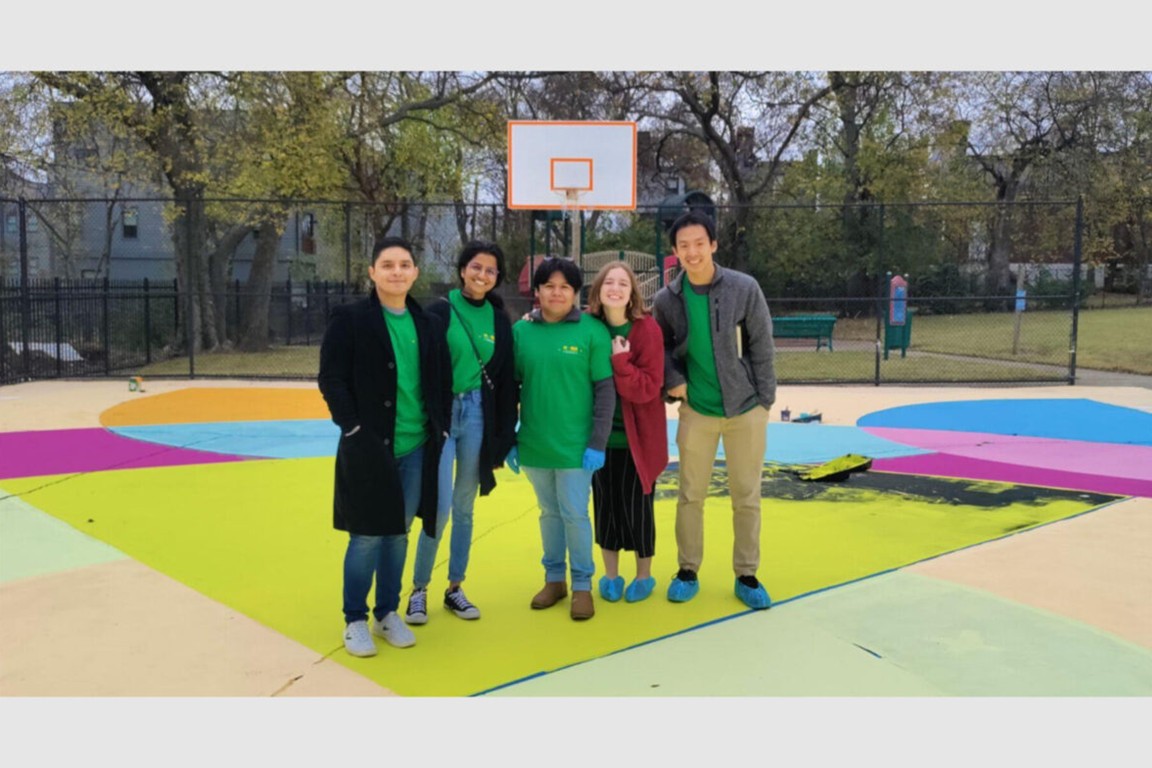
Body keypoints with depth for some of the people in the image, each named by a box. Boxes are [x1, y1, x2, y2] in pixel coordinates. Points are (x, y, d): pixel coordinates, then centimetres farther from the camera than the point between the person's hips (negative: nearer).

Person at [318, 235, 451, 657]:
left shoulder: (429, 324, 9)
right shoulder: (349, 318, -5)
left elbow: (442, 381, 13)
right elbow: (330, 378, -8)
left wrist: (441, 427, 5)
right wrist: (353, 427, -15)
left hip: (417, 448, 5)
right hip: (369, 446, -4)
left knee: (398, 533, 13)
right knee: (367, 536, 1)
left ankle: (388, 614, 27)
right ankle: (355, 620, 19)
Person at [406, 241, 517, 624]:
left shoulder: (499, 319, 7)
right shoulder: (440, 311, -4)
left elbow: (506, 380, 9)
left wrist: (504, 437, 7)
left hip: (478, 415, 3)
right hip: (441, 414, -3)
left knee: (465, 507, 11)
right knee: (440, 507, -7)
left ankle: (455, 588, 25)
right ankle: (419, 589, 13)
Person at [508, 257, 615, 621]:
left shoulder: (593, 331, -7)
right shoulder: (521, 331, 1)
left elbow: (606, 390, -6)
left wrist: (597, 444, -9)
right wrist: (509, 440, 5)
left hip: (576, 446, -3)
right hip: (534, 444, 3)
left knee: (575, 515, 4)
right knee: (549, 513, 16)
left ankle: (582, 585, 20)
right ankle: (554, 578, 31)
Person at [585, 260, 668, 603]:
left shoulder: (647, 330, -14)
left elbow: (648, 388, -17)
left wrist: (621, 362, -28)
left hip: (638, 437, -3)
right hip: (600, 435, 3)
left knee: (636, 505, 5)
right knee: (605, 503, 10)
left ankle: (644, 575, 25)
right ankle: (610, 575, 26)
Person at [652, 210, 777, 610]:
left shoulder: (745, 288, -9)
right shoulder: (666, 299, -5)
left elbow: (762, 348, -4)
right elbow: (660, 347, 7)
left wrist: (765, 400, -5)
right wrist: (672, 379, -11)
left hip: (747, 409, -1)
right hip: (696, 411, 1)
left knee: (747, 496, 8)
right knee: (690, 496, 9)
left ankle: (747, 575, 23)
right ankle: (687, 571, 25)